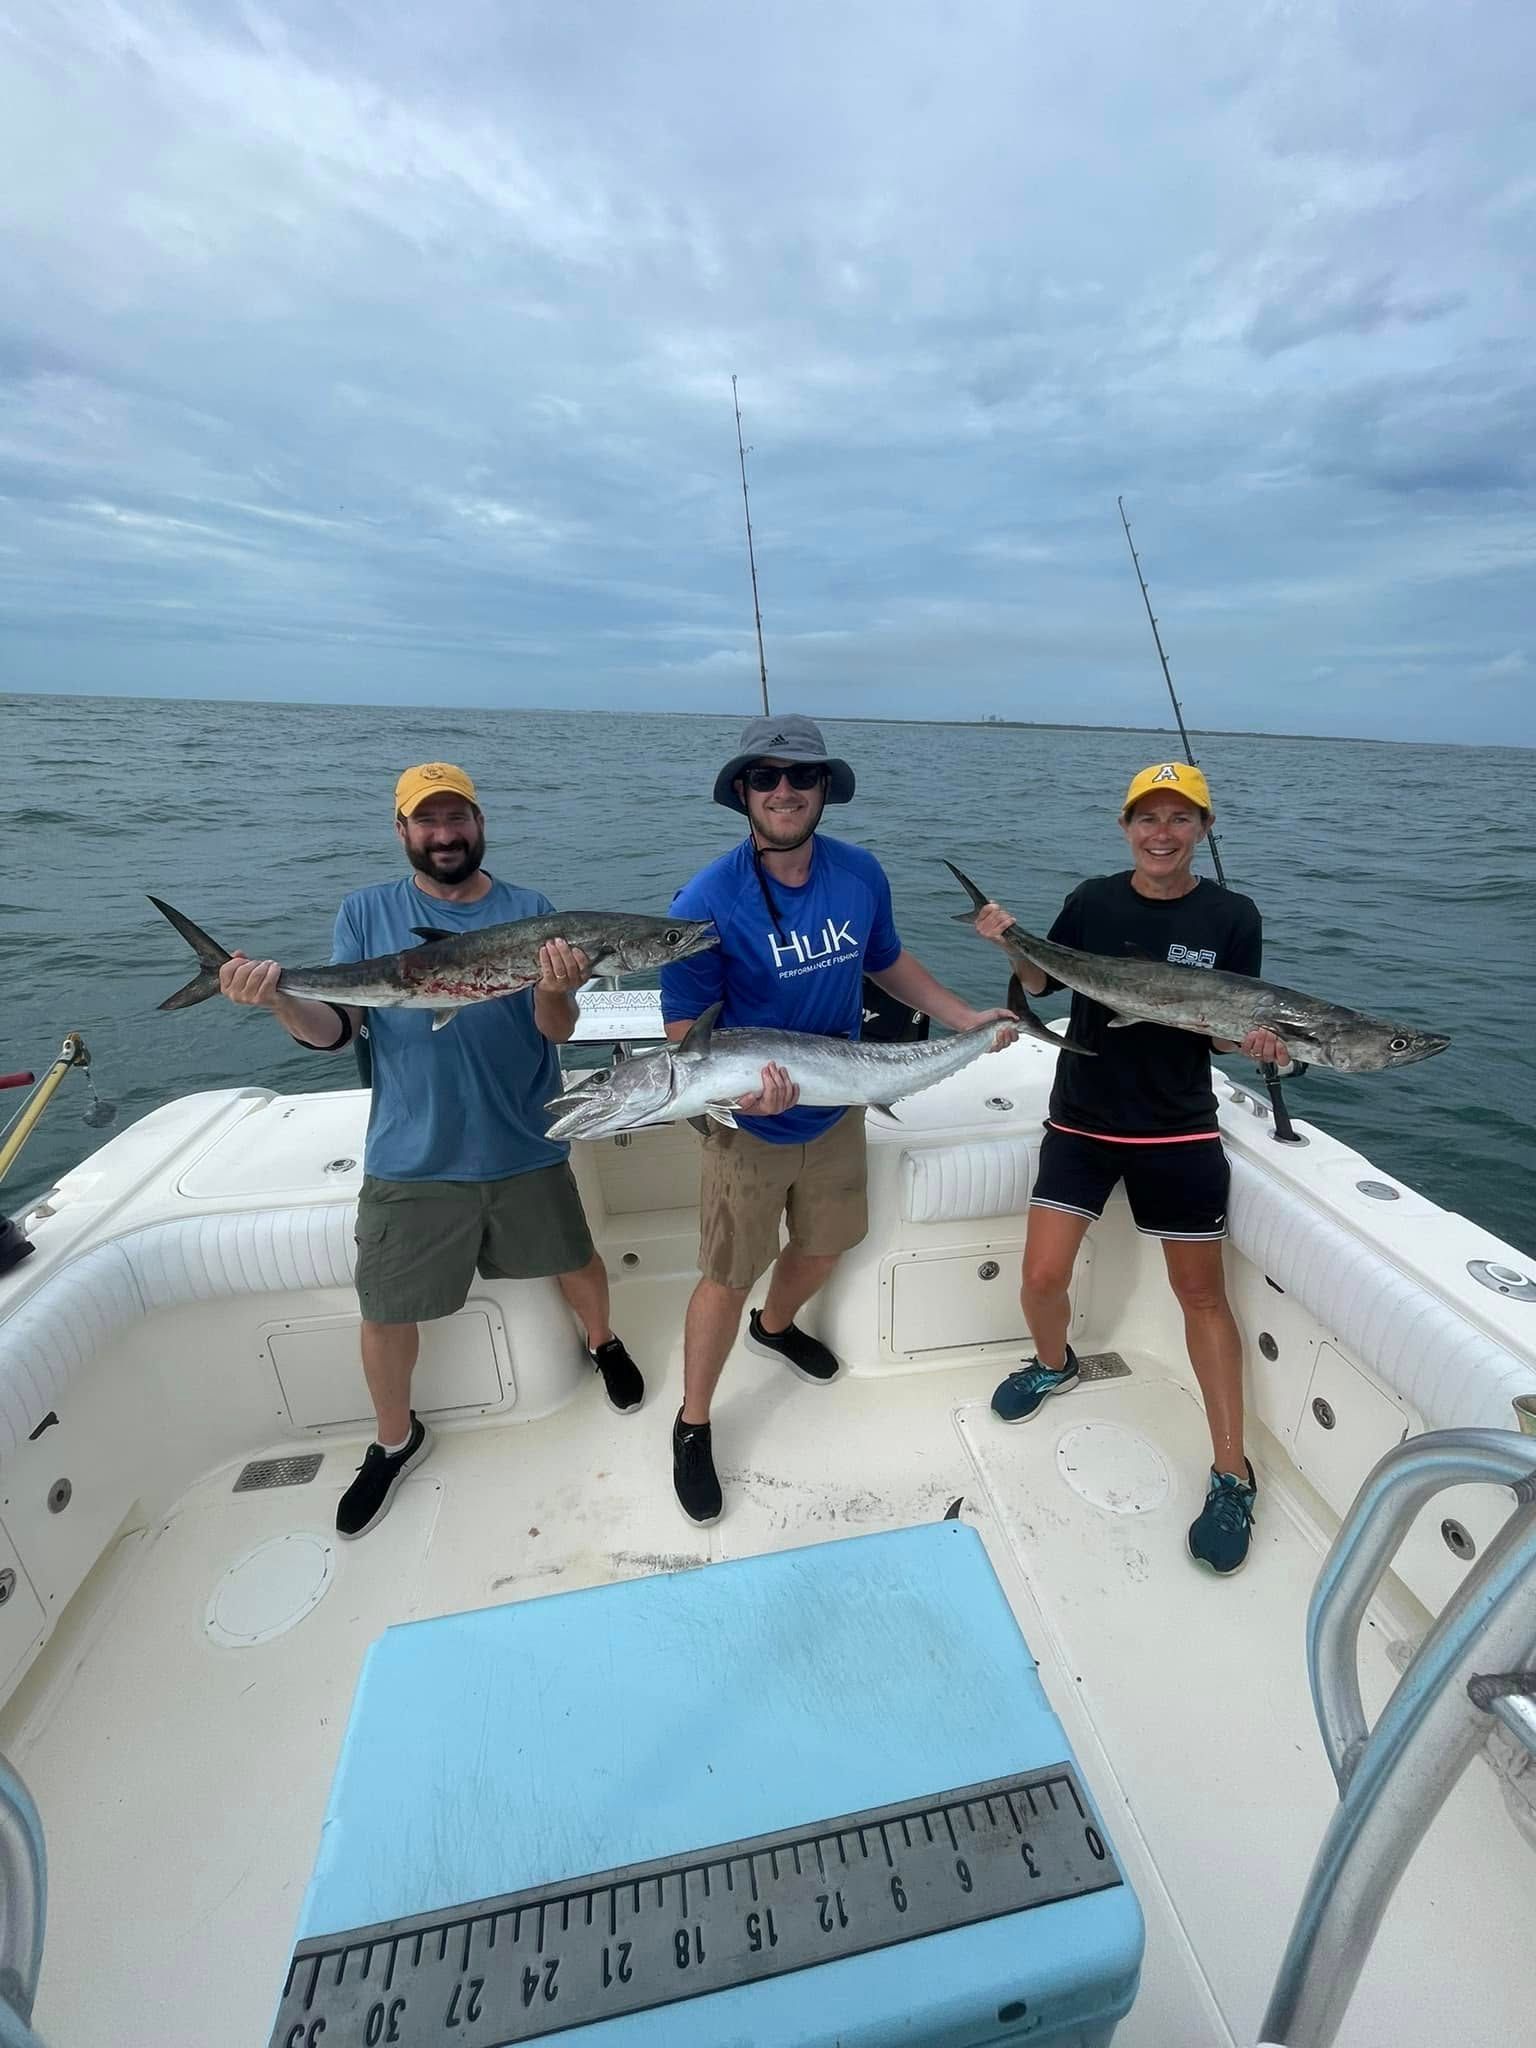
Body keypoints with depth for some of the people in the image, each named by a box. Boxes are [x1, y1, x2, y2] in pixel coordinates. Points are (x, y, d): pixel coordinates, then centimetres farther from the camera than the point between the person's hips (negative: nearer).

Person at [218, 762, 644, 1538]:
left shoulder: (528, 911, -4)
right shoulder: (366, 913, -1)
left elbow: (556, 1028, -11)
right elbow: (334, 1029, -4)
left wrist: (553, 989, -34)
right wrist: (277, 1000, -25)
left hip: (525, 1150, 0)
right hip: (410, 1159, 1)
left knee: (578, 1263, 19)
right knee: (386, 1311, 12)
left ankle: (603, 1344, 52)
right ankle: (395, 1440, 41)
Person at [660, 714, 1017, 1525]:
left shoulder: (860, 874, -7)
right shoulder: (707, 901, -23)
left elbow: (887, 960, 11)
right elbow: (685, 1030, -20)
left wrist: (963, 1018, 7)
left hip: (835, 1113, 6)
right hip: (747, 1126, -5)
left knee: (826, 1244, 25)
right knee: (728, 1280, 8)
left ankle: (776, 1327, 58)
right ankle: (692, 1426, 33)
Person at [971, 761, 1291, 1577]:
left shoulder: (1232, 917, -4)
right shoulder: (1094, 900, -1)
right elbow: (1041, 982, 10)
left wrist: (1255, 1042, -22)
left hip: (1178, 1129, -1)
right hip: (1081, 1118, 1)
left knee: (1202, 1295, 8)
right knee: (1042, 1277, 0)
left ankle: (1232, 1474, 25)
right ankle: (1054, 1363, 34)